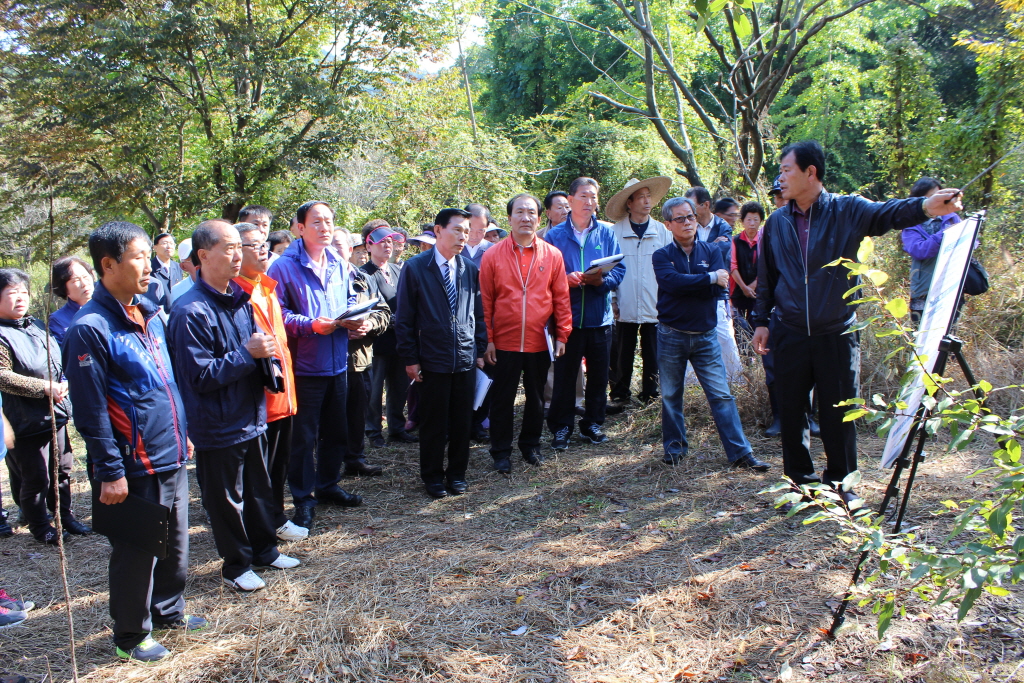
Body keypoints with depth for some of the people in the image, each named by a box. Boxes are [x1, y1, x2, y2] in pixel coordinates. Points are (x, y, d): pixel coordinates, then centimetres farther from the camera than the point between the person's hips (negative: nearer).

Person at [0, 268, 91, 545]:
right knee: (36, 479, 3)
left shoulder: (36, 326, 12)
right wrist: (45, 388, -23)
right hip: (28, 422, -8)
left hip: (56, 415, 8)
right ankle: (39, 527, 21)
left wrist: (63, 384, 4)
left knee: (62, 470, 18)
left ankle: (64, 515, 34)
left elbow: (56, 363, 23)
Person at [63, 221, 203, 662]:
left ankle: (168, 610, 41)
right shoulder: (90, 329, -18)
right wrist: (110, 472, -17)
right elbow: (91, 411, -18)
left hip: (171, 459, 7)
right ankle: (130, 635, 28)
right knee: (136, 553, 8)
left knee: (175, 542, 20)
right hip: (133, 468, -7)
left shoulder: (150, 314, 7)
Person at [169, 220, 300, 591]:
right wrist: (248, 354, -23)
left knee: (259, 489, 20)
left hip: (251, 418, 7)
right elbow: (200, 376, -21)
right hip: (218, 428, -7)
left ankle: (264, 549, 37)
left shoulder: (239, 298, 5)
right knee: (226, 498, 9)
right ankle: (236, 565, 26)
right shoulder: (191, 311, -20)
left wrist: (265, 351, -1)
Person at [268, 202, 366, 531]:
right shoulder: (285, 266, -10)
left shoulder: (340, 266, 10)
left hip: (337, 362, 6)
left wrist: (355, 321, -2)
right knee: (303, 436, 3)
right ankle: (303, 498, 16)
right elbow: (277, 313, -14)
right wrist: (312, 325, -24)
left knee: (335, 431, 17)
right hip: (305, 365, -6)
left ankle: (328, 485, 34)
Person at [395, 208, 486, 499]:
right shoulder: (415, 267, -4)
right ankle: (432, 476, 24)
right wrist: (410, 358, -6)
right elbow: (404, 318, -3)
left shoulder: (469, 268, 6)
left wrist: (480, 351, 8)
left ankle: (457, 473, 27)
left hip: (466, 358, 3)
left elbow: (478, 312, 11)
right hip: (433, 360, -3)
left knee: (462, 420, 10)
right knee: (434, 422, 7)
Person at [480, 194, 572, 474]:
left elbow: (561, 298, 3)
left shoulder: (552, 255, 0)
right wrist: (487, 339, -5)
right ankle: (501, 452, 21)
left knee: (536, 397, 15)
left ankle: (531, 445, 32)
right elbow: (485, 301, -2)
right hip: (504, 343, -1)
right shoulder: (493, 256, -3)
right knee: (502, 399, 7)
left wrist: (562, 335, 1)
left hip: (540, 342, 2)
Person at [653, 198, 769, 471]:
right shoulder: (662, 256, 0)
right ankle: (674, 447, 24)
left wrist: (686, 285, -14)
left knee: (721, 394, -1)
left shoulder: (712, 251, 5)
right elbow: (672, 281, -21)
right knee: (670, 396, 9)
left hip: (705, 335, 1)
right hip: (671, 335, -1)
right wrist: (710, 278, -16)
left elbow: (719, 287, -11)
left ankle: (740, 453, 2)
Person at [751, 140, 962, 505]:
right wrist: (761, 321, 9)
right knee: (792, 413, 8)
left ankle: (840, 483, 22)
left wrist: (925, 207, -45)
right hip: (789, 335, 3)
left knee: (839, 413, 4)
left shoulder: (848, 211, -5)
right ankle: (800, 482, 24)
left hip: (836, 334, -2)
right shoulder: (777, 222, 5)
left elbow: (887, 213, -25)